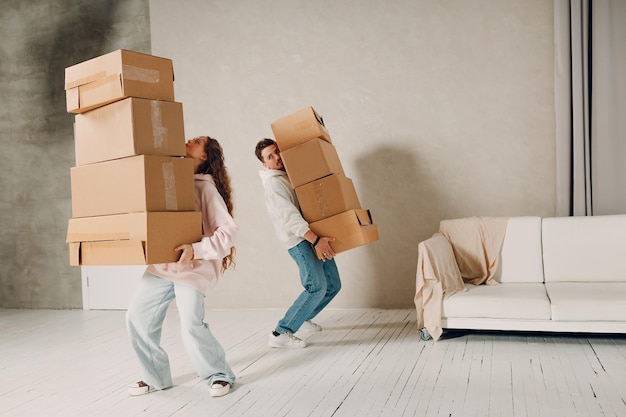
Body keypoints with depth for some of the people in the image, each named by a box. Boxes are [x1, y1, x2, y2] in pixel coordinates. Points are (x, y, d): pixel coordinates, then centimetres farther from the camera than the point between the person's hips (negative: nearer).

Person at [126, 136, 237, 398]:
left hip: (193, 266, -6)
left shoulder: (205, 188, -11)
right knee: (137, 318, 4)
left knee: (191, 326, -14)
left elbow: (229, 230, -19)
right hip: (160, 264, 7)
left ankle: (219, 375, 12)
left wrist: (196, 249, -28)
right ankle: (156, 377, 22)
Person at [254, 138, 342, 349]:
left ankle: (303, 318, 30)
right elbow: (290, 217, -22)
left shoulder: (291, 173, 15)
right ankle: (281, 333, -13)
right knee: (317, 287, -20)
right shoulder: (273, 183, -12)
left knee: (333, 285, 10)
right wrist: (316, 240, -30)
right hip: (299, 240, -8)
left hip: (315, 237, 9)